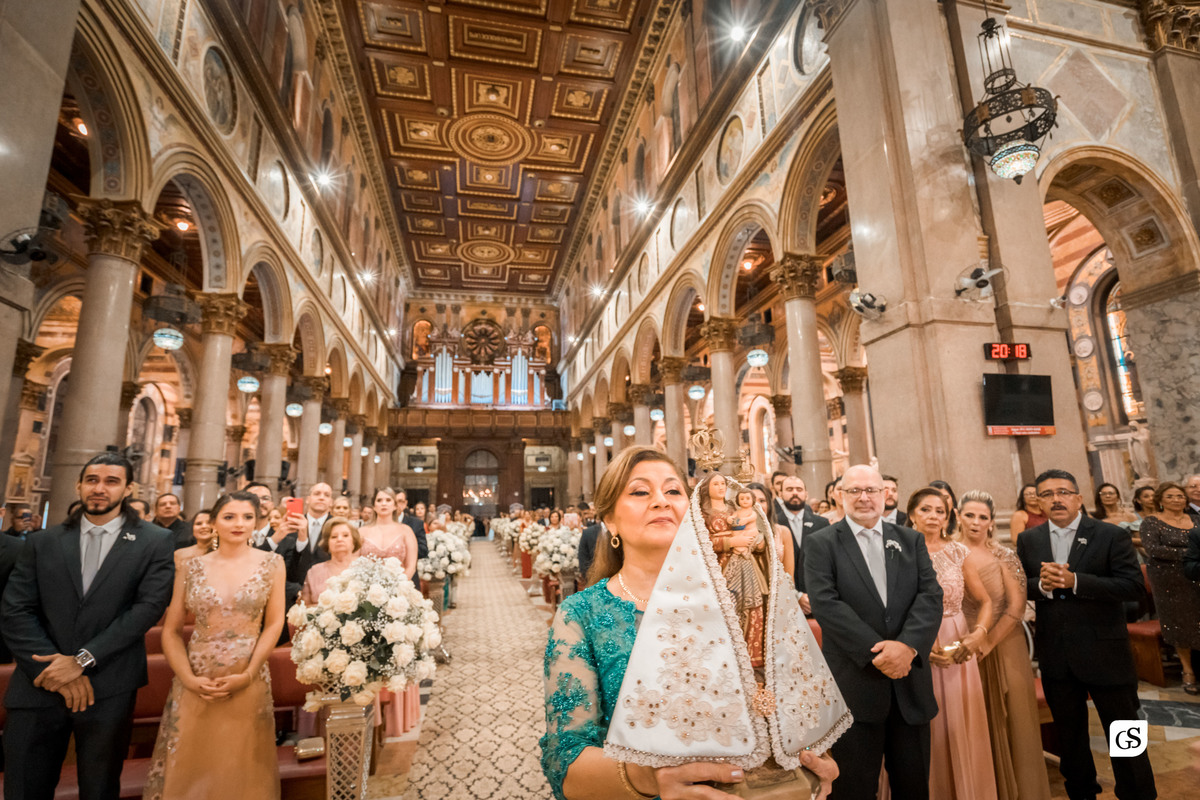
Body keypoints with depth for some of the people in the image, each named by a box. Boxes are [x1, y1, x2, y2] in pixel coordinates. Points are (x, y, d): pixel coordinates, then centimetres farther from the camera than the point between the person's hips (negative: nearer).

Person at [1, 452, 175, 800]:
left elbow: (149, 606, -9)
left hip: (109, 690, -1)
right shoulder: (42, 543, 7)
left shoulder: (155, 542, -1)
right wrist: (54, 668, -12)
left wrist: (82, 660, -14)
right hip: (39, 687, 2)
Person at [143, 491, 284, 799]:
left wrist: (248, 674, -12)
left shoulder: (271, 563, -1)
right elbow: (171, 630, 4)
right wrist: (188, 678, -9)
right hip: (195, 683, 1)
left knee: (241, 768, 9)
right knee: (186, 767, 10)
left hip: (248, 683, -1)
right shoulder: (191, 568, 3)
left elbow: (274, 624, -3)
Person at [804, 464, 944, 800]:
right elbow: (825, 603, -12)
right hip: (854, 683, -3)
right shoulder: (821, 543, -2)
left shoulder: (911, 540, 9)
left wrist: (908, 645, -17)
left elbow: (931, 595, -2)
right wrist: (875, 651, -18)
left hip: (910, 681, 3)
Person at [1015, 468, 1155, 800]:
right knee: (1068, 733, 20)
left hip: (1105, 653, -3)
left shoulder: (1111, 535, -7)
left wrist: (1074, 581, -26)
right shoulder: (1028, 540, 2)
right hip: (1054, 656, 4)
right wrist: (1042, 585, -21)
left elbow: (1132, 586, -16)